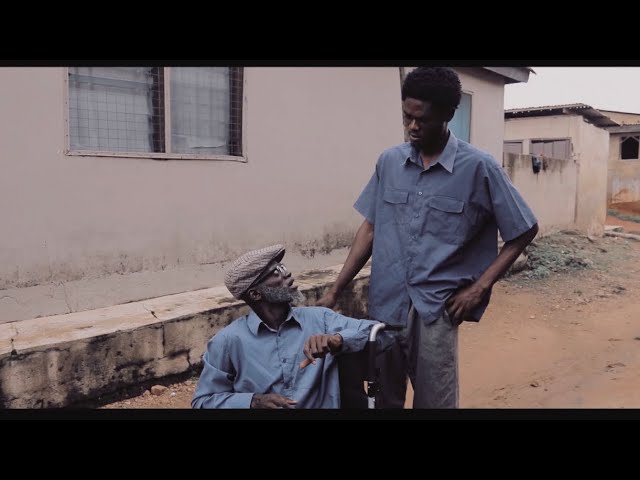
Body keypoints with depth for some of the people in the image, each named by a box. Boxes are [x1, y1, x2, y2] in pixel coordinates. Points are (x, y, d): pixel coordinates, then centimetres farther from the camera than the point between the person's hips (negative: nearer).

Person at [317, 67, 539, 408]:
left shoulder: (478, 167, -7)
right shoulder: (388, 162, 4)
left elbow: (524, 231, 1)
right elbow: (370, 229, 9)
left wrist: (480, 287, -8)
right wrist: (334, 292, 5)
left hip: (435, 310, -3)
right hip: (383, 306, 4)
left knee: (434, 402, 9)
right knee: (384, 400, 17)